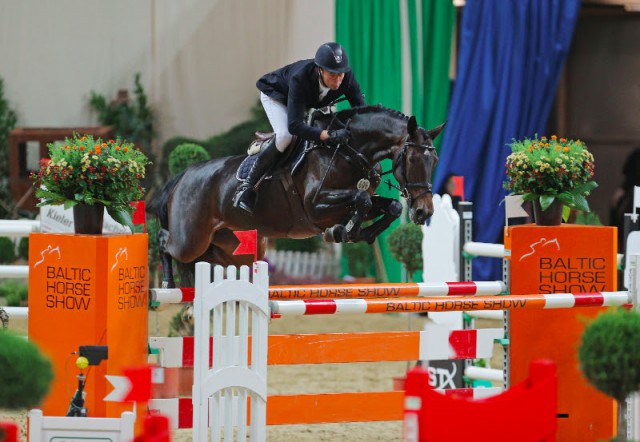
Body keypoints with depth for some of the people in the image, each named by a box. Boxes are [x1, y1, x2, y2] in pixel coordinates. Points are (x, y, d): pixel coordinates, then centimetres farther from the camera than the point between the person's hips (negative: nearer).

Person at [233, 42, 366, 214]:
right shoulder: (300, 78, -46)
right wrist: (329, 136, -59)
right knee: (284, 135, -30)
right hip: (275, 95, -7)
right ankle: (247, 186, -20)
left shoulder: (347, 76, -32)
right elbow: (294, 126, -49)